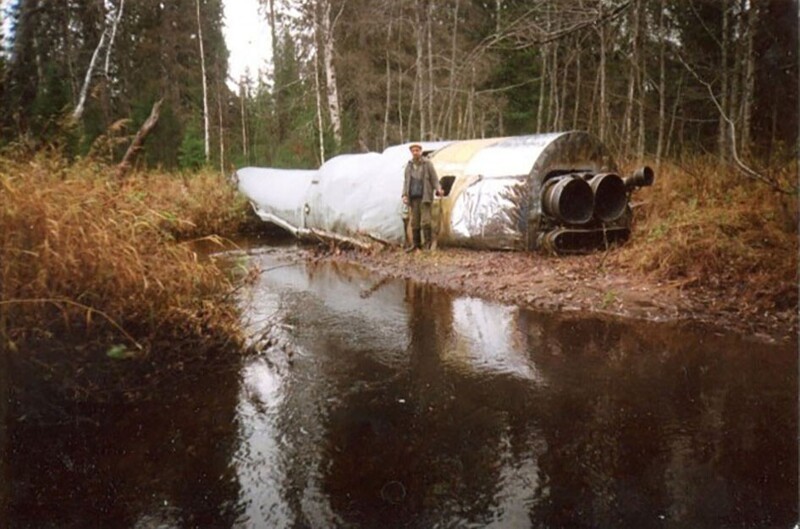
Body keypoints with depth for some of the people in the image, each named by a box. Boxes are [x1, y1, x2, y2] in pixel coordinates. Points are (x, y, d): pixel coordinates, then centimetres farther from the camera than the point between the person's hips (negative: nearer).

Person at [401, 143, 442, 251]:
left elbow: (434, 178, -3)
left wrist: (438, 189, -21)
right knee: (414, 222, 5)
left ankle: (428, 243, 1)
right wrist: (404, 195, -1)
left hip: (425, 197, -4)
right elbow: (406, 181, 11)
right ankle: (416, 244, 13)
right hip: (414, 197, 4)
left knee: (425, 221, -12)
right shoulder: (409, 165, 8)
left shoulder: (428, 163, -3)